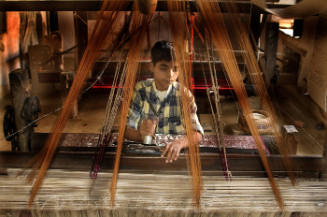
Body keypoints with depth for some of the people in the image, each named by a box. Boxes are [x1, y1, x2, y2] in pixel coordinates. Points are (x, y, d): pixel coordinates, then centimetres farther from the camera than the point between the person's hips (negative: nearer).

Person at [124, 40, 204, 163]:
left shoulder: (183, 94, -5)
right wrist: (141, 134, -26)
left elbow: (197, 133, -11)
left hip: (173, 154, 0)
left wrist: (180, 142, -32)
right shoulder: (140, 90, -2)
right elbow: (127, 129, -4)